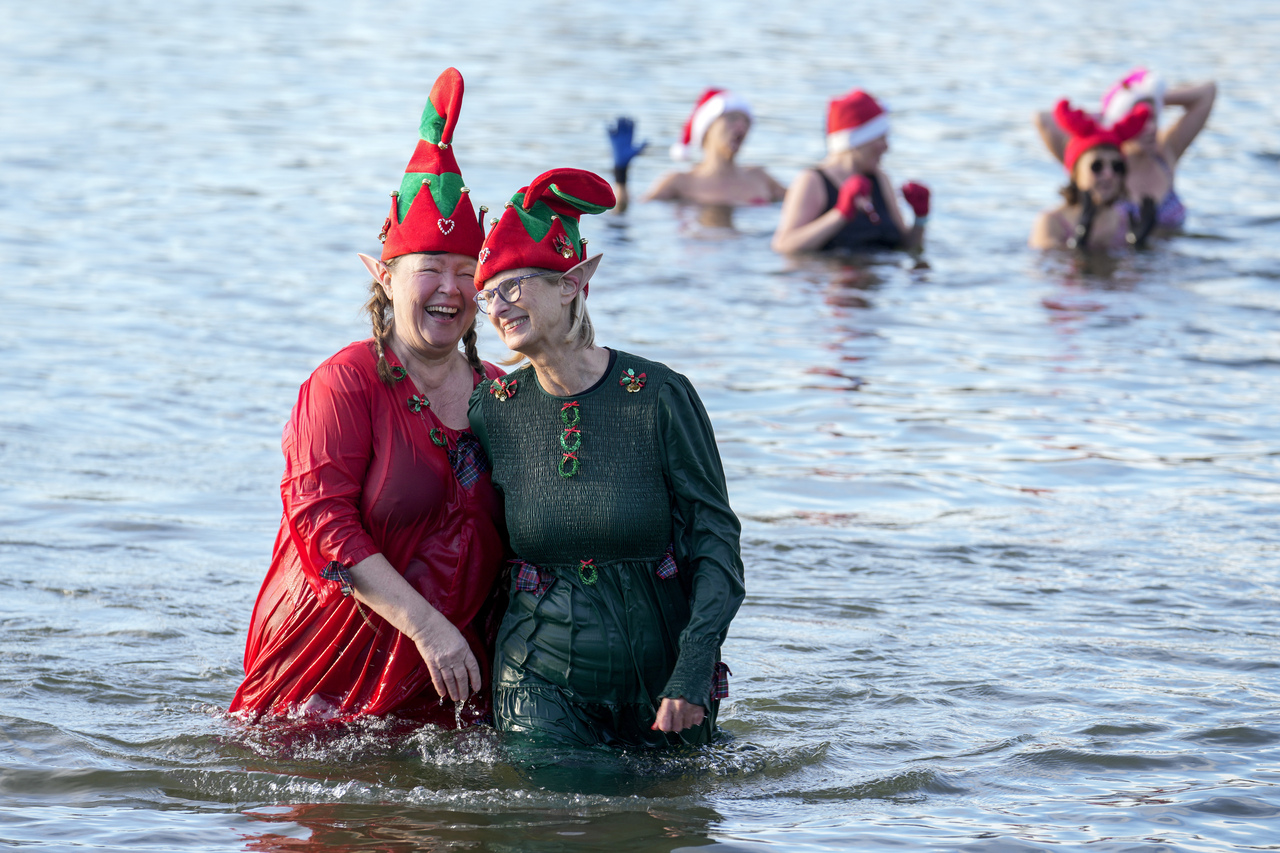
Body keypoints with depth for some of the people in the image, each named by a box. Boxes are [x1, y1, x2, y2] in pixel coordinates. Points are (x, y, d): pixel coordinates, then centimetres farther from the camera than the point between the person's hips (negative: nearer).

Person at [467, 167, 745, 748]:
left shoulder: (659, 396, -9)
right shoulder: (491, 409, -2)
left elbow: (716, 539, -10)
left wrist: (693, 672, -17)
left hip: (660, 672, -1)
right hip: (543, 677, 1)